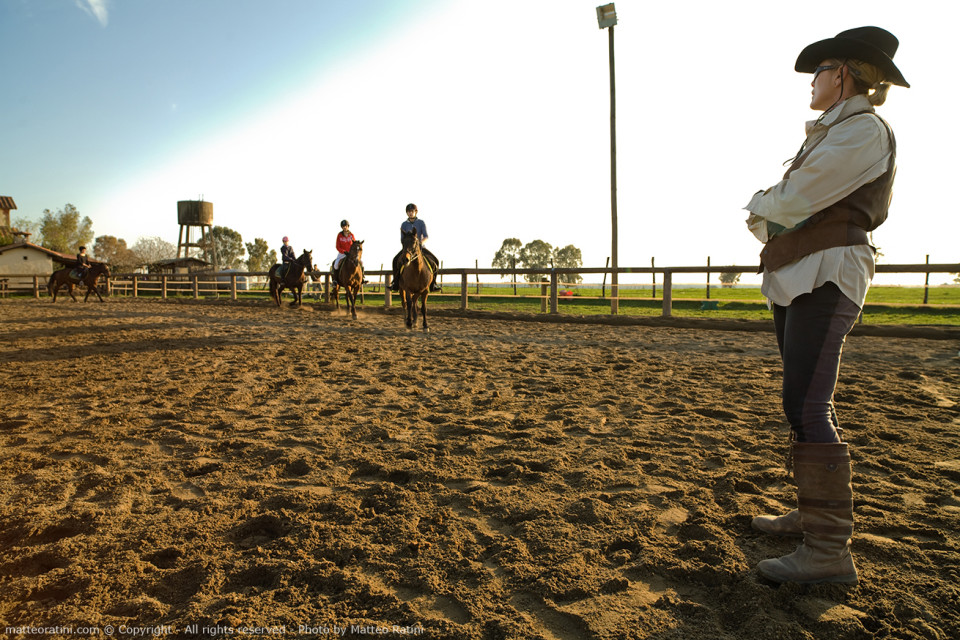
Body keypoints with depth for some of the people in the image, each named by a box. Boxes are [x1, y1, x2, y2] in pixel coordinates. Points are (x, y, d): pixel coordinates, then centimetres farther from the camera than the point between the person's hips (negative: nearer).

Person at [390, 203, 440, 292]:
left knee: (434, 261, -22)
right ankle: (396, 283, -13)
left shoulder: (421, 223, 1)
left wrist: (421, 242, -28)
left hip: (420, 247, -1)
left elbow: (426, 236, -8)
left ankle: (432, 284, -9)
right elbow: (402, 239, 4)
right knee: (396, 260, -26)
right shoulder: (404, 224, 5)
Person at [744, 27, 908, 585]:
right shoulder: (832, 134, 23)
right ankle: (815, 513, 24)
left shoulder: (865, 130, -7)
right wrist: (768, 216, 0)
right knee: (807, 403, 12)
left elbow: (792, 202, -13)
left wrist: (762, 203, 5)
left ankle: (830, 550, -12)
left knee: (807, 406, -16)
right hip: (794, 279, 10)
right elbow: (774, 214, 20)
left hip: (825, 277, -10)